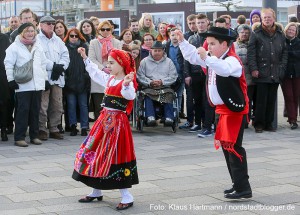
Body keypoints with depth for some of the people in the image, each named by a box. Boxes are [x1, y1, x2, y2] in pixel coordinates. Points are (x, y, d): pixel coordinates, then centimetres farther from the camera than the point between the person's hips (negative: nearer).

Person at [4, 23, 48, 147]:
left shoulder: (38, 46, 16)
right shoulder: (15, 47, 0)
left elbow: (43, 64, 21)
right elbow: (8, 64, -3)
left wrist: (45, 79, 17)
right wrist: (11, 80, -8)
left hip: (38, 84, 5)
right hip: (23, 85, -5)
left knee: (35, 110, 7)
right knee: (23, 110, -7)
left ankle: (34, 136, 16)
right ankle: (19, 138, -3)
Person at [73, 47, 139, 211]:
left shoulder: (127, 82, -15)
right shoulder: (108, 79, 11)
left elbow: (130, 95, -36)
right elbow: (95, 72, 29)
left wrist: (126, 84, -54)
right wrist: (85, 58, 31)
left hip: (117, 122, -9)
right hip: (104, 120, 9)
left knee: (116, 156, -7)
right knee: (97, 154, 13)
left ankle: (126, 197, 1)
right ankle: (96, 191, 27)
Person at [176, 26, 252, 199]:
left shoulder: (232, 60, -18)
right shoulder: (212, 58, 11)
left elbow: (224, 69, -40)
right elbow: (193, 56, 18)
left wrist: (206, 58, -48)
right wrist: (182, 41, 5)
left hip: (235, 110, -10)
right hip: (223, 109, 10)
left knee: (233, 146, -12)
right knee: (226, 145, 14)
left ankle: (243, 188, -10)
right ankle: (238, 184, 22)